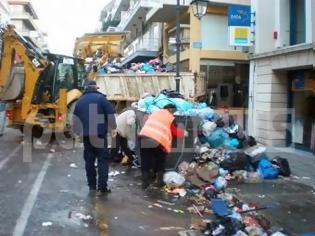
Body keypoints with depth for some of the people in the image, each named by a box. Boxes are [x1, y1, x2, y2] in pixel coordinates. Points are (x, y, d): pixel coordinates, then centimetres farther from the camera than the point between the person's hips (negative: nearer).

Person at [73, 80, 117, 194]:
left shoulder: (80, 100, 14)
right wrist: (113, 128, 1)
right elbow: (110, 113, -8)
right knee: (103, 159, -1)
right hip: (99, 133, -4)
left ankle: (92, 185, 14)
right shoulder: (100, 97, -1)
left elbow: (75, 118, 20)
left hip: (86, 134, 5)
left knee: (89, 160, 11)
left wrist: (78, 131, 30)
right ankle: (102, 186, -7)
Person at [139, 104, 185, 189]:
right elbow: (176, 132, 13)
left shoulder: (155, 113, 23)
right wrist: (183, 133, 33)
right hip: (157, 141, -4)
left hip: (144, 137, 4)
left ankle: (145, 182, 17)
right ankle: (160, 181, 21)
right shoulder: (170, 118, 8)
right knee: (160, 162, 19)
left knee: (145, 162, 14)